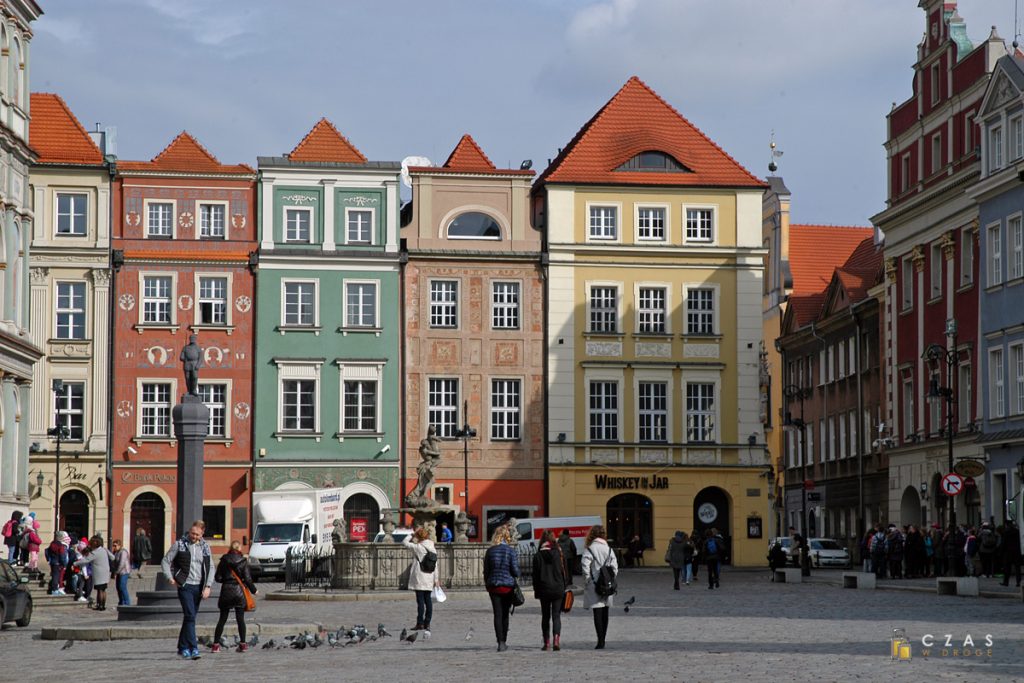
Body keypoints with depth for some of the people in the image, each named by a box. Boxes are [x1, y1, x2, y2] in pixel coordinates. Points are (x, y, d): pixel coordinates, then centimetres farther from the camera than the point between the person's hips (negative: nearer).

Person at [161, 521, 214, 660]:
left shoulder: (205, 547, 9)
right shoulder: (179, 544, -1)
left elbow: (210, 568, 11)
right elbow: (165, 561, 3)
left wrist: (208, 586, 0)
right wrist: (170, 578, -9)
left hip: (199, 587, 4)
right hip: (185, 586, -4)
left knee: (189, 617, 10)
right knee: (190, 616, -15)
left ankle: (183, 648, 20)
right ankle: (193, 648, -19)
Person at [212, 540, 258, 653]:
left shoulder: (224, 561, 1)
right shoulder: (243, 561, -4)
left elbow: (217, 578, 1)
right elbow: (247, 579, -6)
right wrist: (253, 590, 8)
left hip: (226, 591, 1)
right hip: (239, 591, -1)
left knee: (222, 619, 7)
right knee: (240, 619, 5)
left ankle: (216, 644, 3)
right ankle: (243, 644, 3)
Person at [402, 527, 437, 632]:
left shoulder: (418, 547, -11)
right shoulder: (433, 548, 8)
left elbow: (404, 542, -3)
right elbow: (435, 565, 10)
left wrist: (411, 535, 9)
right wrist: (435, 578, 14)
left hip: (419, 579, -6)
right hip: (429, 579, 6)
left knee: (420, 600, -5)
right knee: (428, 600, 8)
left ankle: (420, 623, -5)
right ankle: (427, 624, 9)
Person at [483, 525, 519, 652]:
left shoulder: (490, 551, -1)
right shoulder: (511, 551, -8)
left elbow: (486, 571, 4)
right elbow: (515, 570, -9)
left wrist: (487, 585, 16)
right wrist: (516, 576, 13)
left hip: (493, 586, 1)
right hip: (508, 585, -1)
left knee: (497, 614, 1)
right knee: (505, 614, 13)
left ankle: (501, 642, -8)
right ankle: (504, 641, 20)